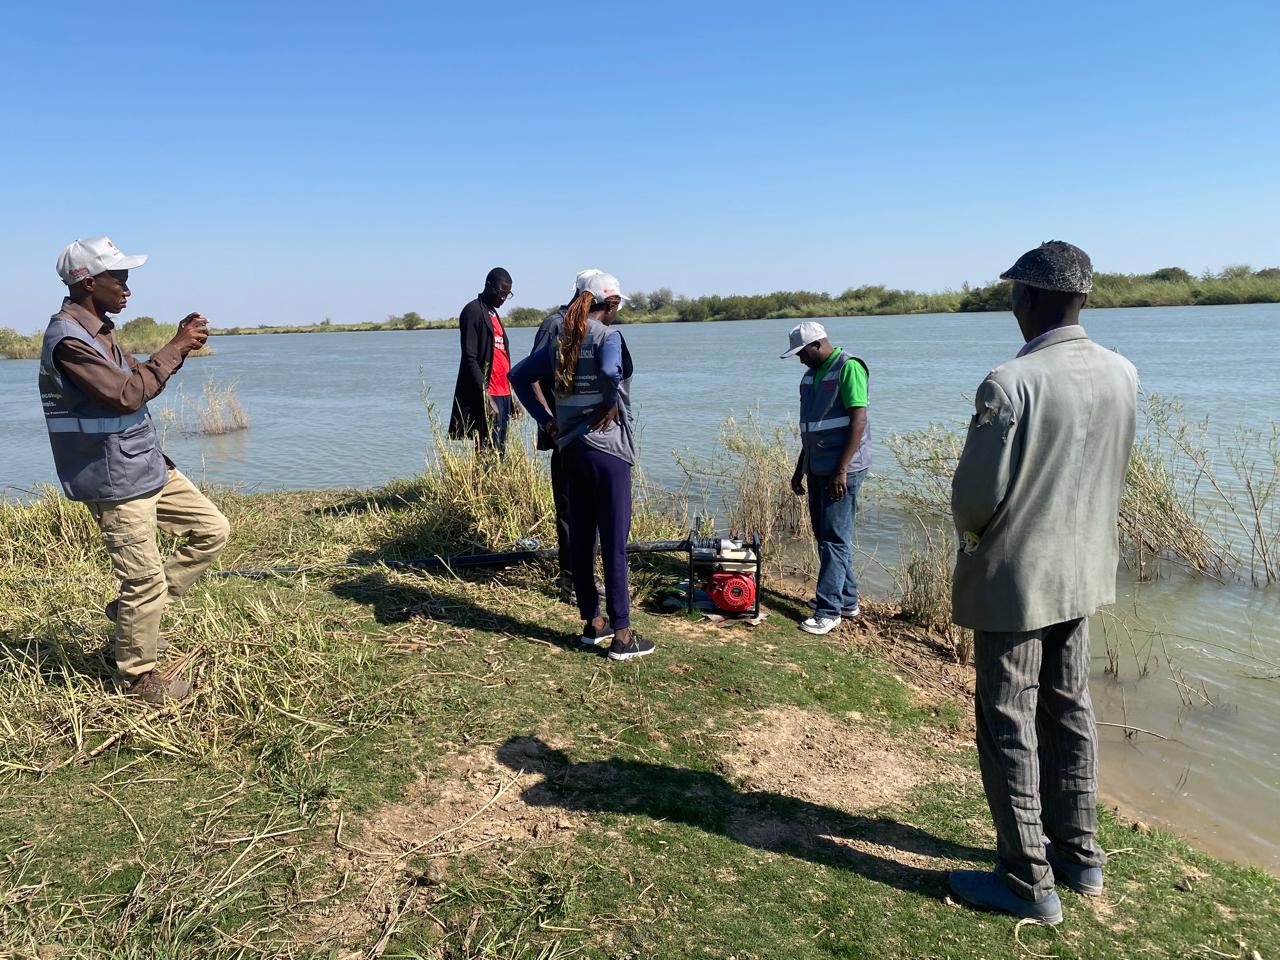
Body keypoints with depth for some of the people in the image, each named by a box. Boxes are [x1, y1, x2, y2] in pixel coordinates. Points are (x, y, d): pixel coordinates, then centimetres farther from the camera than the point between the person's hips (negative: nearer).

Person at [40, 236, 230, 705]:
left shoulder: (97, 330, 12)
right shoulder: (67, 339, -19)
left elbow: (138, 378, 17)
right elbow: (126, 394, -23)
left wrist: (180, 344, 2)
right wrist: (175, 348, -16)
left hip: (150, 466, 9)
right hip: (115, 482, -9)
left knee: (212, 529, 12)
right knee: (146, 580, -1)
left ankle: (134, 608, 23)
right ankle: (137, 676, 19)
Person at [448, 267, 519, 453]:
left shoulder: (494, 314, 21)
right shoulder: (473, 311, -6)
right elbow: (470, 359, -14)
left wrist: (511, 396, 19)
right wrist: (485, 396, -20)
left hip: (503, 395, 9)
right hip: (487, 395, -9)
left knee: (500, 451, 6)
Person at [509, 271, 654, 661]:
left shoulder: (561, 341, 11)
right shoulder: (608, 336, -10)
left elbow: (519, 375, 15)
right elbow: (610, 371, -32)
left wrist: (545, 419, 12)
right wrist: (612, 405, -15)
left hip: (571, 448, 7)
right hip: (607, 447, -7)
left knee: (580, 538, 13)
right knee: (614, 541, -2)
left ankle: (592, 622, 25)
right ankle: (621, 635, 4)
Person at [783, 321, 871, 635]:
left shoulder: (848, 368, -12)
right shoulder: (811, 375, 14)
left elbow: (858, 420, -18)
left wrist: (841, 470, -21)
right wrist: (800, 468, 19)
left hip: (842, 470, -9)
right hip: (817, 468, 9)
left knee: (834, 538, -6)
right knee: (825, 535, 13)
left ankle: (829, 611, -1)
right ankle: (846, 599, 24)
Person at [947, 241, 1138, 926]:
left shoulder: (1009, 382, -24)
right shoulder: (1123, 374, -2)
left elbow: (976, 493, -18)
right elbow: (1112, 476, 9)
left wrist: (974, 539, 2)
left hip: (1014, 578, -7)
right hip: (1084, 569, 7)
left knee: (1009, 724, 6)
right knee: (1069, 710, 19)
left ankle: (1028, 882, 18)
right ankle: (1078, 854, 34)